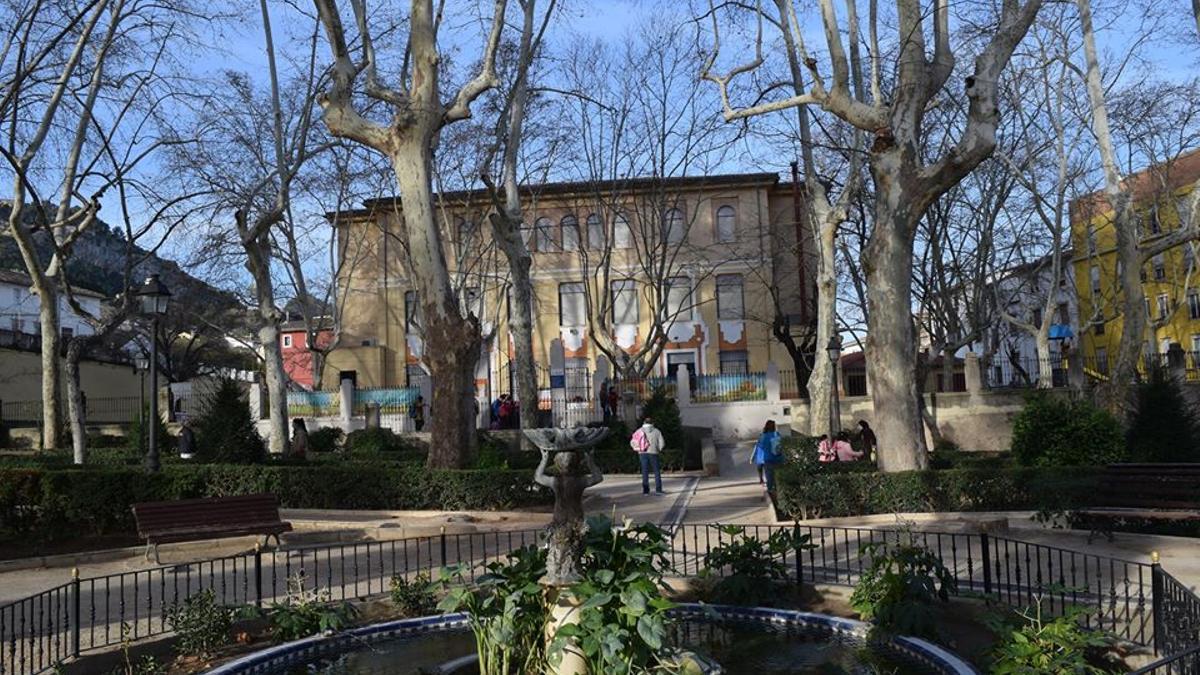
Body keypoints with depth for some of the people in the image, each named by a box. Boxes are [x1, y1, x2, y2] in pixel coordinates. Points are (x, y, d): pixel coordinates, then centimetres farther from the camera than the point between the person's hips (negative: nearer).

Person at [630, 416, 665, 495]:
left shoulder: (639, 431, 6)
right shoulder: (656, 431, 5)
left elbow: (632, 442, 0)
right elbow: (661, 443, -2)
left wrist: (638, 448, 11)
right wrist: (658, 450, 14)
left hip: (642, 453, 2)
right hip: (653, 453, -2)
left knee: (645, 471, 6)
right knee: (657, 471, 5)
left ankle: (645, 490, 3)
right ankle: (658, 489, 0)